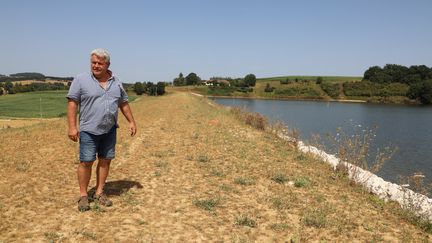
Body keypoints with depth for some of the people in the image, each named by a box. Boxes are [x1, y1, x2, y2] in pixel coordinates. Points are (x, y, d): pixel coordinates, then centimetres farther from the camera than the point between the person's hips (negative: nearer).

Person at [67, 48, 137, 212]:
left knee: (105, 160, 8)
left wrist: (131, 121, 11)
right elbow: (72, 103, -8)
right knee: (86, 162, -1)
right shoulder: (81, 80, -5)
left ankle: (99, 193, 21)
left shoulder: (116, 82, 8)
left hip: (109, 130, 4)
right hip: (89, 130, -4)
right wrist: (72, 127, -14)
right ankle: (83, 195, 12)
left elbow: (124, 103, 15)